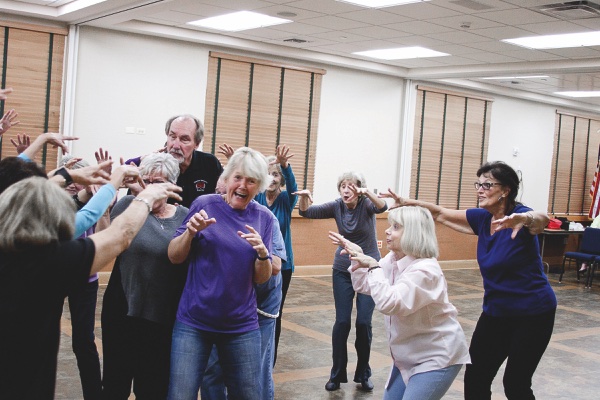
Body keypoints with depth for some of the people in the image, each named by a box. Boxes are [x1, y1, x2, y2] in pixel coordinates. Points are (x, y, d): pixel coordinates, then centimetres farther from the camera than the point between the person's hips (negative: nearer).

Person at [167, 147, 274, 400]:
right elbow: (174, 257, -2)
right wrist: (191, 231, -20)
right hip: (193, 322, -1)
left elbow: (261, 278, 2)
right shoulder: (205, 204, -6)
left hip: (242, 326, 2)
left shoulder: (264, 218, 0)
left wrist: (263, 253, -18)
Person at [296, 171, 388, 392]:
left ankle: (363, 373, 16)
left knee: (364, 322, -2)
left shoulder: (366, 204, -14)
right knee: (342, 322, -1)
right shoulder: (337, 206, -6)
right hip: (343, 271, 2)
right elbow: (307, 212, -13)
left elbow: (382, 207, -36)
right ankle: (337, 374, 13)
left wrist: (367, 192, -54)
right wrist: (304, 197, -34)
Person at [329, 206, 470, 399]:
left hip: (437, 356, -9)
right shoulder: (393, 259, 1)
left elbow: (389, 303, -37)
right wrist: (358, 257, 0)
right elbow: (364, 285, 13)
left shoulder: (425, 270, -27)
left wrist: (373, 266, -30)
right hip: (410, 354, 9)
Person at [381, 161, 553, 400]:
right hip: (495, 311, 6)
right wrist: (409, 202, -6)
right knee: (475, 378, 5)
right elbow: (441, 214, 8)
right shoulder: (482, 219, 1)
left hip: (531, 314, -6)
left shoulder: (520, 218, -19)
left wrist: (524, 219, -65)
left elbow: (541, 219, -41)